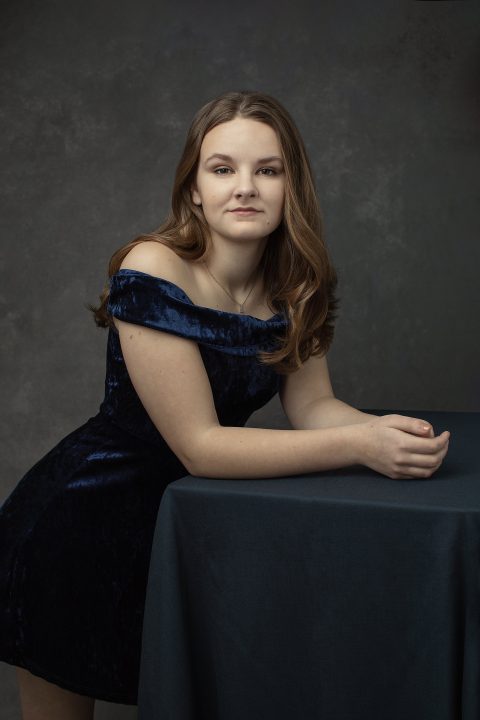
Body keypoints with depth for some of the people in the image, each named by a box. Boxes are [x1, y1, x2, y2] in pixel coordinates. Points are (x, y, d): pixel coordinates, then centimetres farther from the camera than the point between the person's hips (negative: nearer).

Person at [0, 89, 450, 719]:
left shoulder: (294, 283, -6)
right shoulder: (152, 273, -27)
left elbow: (312, 405, -2)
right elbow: (199, 445, -27)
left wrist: (392, 432, -22)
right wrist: (359, 445, -31)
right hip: (82, 526, -5)